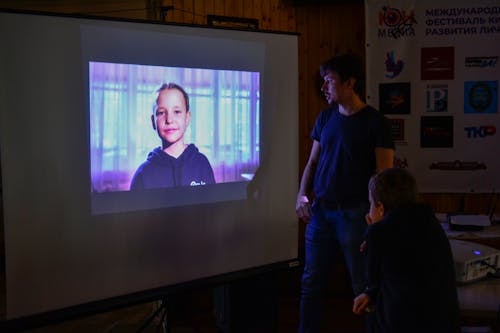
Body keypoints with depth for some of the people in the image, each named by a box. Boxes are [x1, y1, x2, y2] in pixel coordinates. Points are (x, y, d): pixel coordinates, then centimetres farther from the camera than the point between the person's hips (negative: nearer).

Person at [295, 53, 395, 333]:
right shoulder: (325, 118, 9)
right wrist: (302, 195, 1)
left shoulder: (375, 123, -6)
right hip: (320, 210, 5)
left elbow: (385, 174, -9)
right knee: (312, 282, 10)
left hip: (354, 212, -5)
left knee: (363, 285, 4)